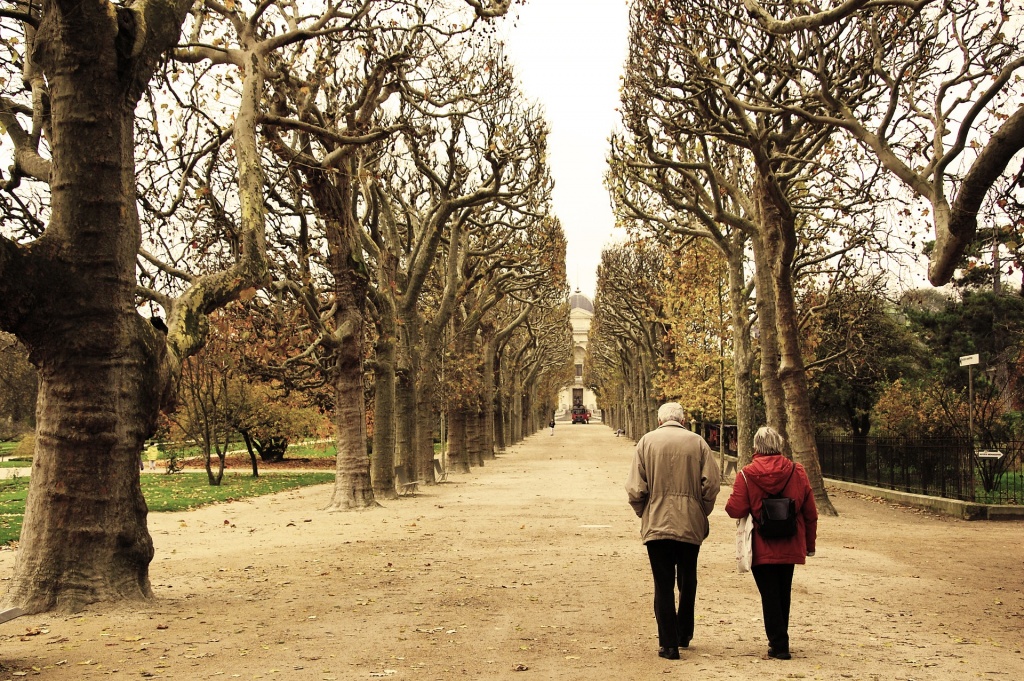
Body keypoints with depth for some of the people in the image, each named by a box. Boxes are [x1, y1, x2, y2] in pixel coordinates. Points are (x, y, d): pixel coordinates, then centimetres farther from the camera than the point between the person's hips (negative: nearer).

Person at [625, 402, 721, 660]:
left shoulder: (647, 441, -1)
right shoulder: (698, 442, 1)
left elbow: (636, 488, -5)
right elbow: (711, 484, -5)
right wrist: (702, 513, 9)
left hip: (656, 524, -1)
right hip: (690, 525, 1)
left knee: (663, 585, 4)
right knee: (687, 582, 19)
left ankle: (668, 644, 4)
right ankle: (684, 634, 32)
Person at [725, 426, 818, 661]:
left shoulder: (747, 474, -12)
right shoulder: (797, 472, -3)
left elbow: (735, 509, -17)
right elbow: (810, 513, 1)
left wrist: (730, 501, 6)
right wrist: (810, 543, 12)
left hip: (761, 549, -3)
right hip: (790, 547, 3)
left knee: (769, 595, 5)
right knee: (783, 593, 17)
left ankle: (779, 644, 2)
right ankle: (780, 641, 27)